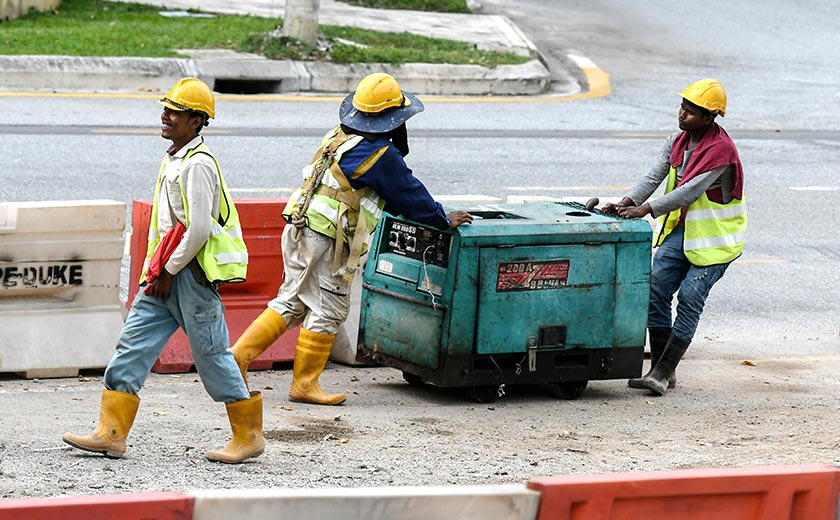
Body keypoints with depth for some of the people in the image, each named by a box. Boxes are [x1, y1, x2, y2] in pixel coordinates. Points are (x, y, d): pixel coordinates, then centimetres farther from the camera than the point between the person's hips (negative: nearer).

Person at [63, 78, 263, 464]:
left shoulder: (198, 164, -16)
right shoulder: (174, 160, 14)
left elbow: (199, 230, -21)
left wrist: (169, 272, -15)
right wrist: (156, 270, 17)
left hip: (193, 273, -10)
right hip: (167, 274, 10)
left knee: (211, 353, -1)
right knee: (133, 344, 3)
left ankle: (249, 436, 10)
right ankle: (111, 433, 3)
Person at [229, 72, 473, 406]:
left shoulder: (339, 137, 14)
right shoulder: (381, 155, -13)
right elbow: (410, 194, -2)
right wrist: (444, 221, 15)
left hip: (298, 227, 8)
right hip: (327, 240, -8)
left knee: (291, 303, 16)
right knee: (328, 310, 3)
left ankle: (239, 353, 9)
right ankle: (304, 384, 8)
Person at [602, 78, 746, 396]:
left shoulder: (721, 150, -21)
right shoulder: (677, 142, 4)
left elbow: (691, 191, -29)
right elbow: (654, 177, -5)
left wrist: (646, 210, -36)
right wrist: (628, 202, -24)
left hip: (714, 238, -7)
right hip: (681, 229, 7)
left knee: (690, 298, -11)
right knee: (656, 289, -4)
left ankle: (662, 373, -9)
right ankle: (661, 370, 3)